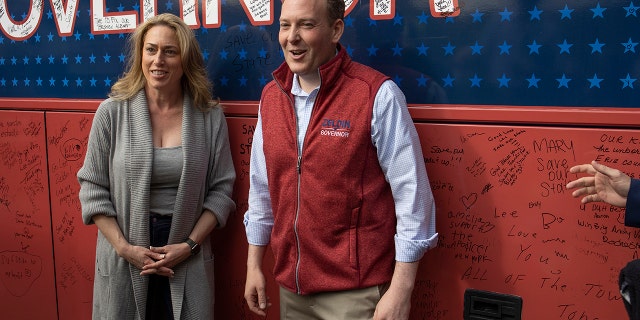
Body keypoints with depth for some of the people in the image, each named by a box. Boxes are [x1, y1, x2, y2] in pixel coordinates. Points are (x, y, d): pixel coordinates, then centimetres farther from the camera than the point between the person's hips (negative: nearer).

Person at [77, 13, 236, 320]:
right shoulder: (112, 112, -5)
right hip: (123, 258, 0)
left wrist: (190, 244, -10)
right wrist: (124, 247, -10)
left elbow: (220, 189, -1)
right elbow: (93, 189, -2)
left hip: (189, 258, 0)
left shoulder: (210, 116, -3)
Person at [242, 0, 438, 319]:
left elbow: (411, 193, -14)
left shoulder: (378, 94, -15)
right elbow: (261, 186, 11)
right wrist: (254, 263, 12)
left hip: (356, 288, -5)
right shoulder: (271, 96, 3)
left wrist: (401, 289, -14)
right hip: (290, 284, 6)